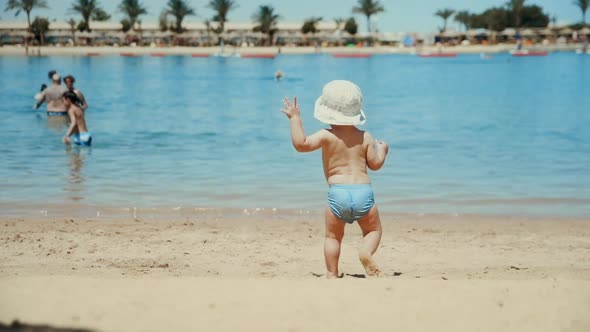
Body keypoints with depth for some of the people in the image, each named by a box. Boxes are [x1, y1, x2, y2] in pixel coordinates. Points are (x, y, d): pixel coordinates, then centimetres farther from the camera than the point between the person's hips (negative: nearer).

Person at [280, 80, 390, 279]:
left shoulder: (327, 136, -1)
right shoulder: (365, 137, 9)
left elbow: (301, 144, -11)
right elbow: (375, 164, 12)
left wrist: (295, 118, -1)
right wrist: (382, 150, 32)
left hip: (338, 193, -1)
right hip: (364, 191, 1)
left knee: (332, 236, 16)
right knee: (373, 230, 20)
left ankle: (332, 273, 11)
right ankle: (366, 252, -9)